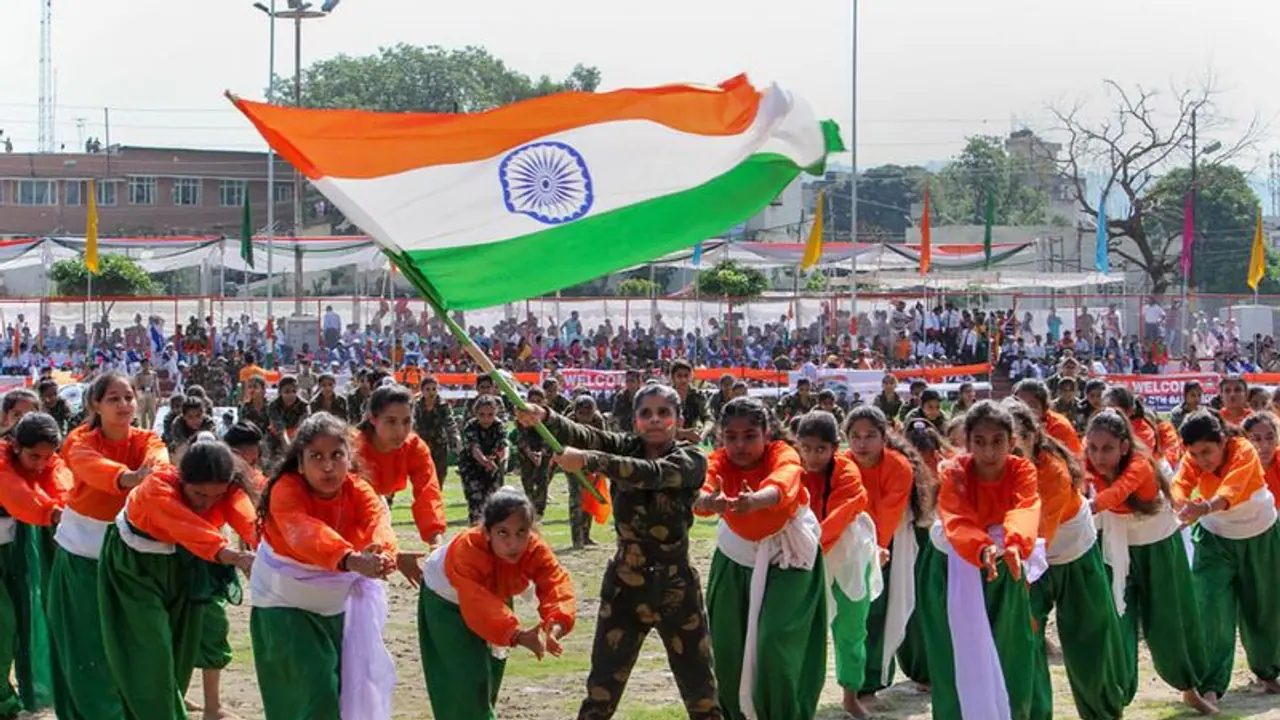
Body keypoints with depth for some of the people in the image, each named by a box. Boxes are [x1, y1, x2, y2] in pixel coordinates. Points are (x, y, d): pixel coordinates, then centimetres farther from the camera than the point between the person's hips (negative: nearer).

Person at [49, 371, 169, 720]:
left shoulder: (146, 440, -5)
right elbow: (93, 467, -35)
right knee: (86, 646, 2)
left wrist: (157, 468, -54)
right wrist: (129, 477, -57)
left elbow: (158, 456, -29)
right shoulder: (81, 442, -12)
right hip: (81, 555, -2)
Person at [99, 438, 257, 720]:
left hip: (182, 567, 5)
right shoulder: (158, 487, -34)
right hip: (136, 563, -5)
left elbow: (246, 518, -42)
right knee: (149, 651, -11)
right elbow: (186, 527, -52)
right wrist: (231, 555, -68)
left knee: (181, 647, 10)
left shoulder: (227, 489, -22)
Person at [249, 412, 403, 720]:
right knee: (316, 691, -16)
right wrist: (351, 559, -64)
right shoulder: (286, 490, -24)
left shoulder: (357, 489, -12)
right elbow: (305, 532, -44)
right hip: (285, 604, -4)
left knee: (350, 686, 11)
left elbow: (378, 519, -34)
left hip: (337, 602, 5)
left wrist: (382, 550, -59)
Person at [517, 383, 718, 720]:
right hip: (624, 585, 2)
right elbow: (582, 435, -21)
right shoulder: (625, 447, -1)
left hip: (676, 589, -2)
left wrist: (588, 460, -42)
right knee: (601, 692, 2)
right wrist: (544, 417, -42)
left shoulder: (692, 460, -9)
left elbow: (651, 474, -30)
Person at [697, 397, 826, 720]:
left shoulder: (784, 455, -25)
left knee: (777, 642, -17)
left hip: (786, 555, -3)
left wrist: (754, 501, -72)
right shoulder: (719, 461, -18)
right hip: (737, 555, 3)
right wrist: (709, 501, -66)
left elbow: (781, 486, -50)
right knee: (727, 642, 3)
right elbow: (701, 492, -41)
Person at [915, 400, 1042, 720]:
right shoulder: (955, 473, -22)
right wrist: (982, 549, -62)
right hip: (959, 569, -2)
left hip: (1005, 569, 2)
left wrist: (1015, 545, -62)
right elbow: (956, 522, -39)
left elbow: (1025, 512, -39)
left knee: (1009, 655, 4)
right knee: (961, 657, -5)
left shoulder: (1023, 470, -18)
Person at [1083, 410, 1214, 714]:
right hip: (1120, 552, 2)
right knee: (1117, 624, -8)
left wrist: (1085, 509, -69)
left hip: (1161, 547, -2)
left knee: (1172, 620, 12)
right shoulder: (1090, 469, -18)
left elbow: (1117, 493, -51)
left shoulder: (1139, 465, -32)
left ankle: (1191, 688, 37)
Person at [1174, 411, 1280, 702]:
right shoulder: (1192, 461, -19)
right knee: (1213, 607, -15)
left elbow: (1229, 492, -47)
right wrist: (1182, 504, -62)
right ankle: (1211, 685, -13)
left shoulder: (1244, 452, -29)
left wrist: (1205, 508, -67)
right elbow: (1179, 485, -38)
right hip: (1216, 538, 1)